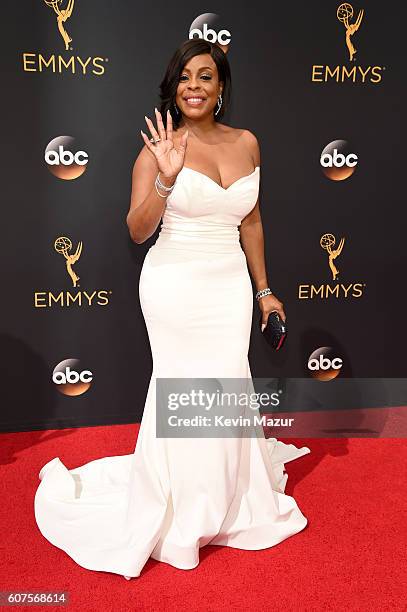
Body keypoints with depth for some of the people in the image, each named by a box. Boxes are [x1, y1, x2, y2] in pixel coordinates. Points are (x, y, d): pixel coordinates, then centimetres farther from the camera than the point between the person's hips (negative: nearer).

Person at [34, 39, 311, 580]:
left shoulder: (246, 143, 5)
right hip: (175, 285, -4)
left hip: (229, 285, 4)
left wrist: (263, 289, 14)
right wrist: (166, 180, -27)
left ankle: (222, 501, 33)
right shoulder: (159, 148, -7)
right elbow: (138, 231, -12)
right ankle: (184, 514, 27)